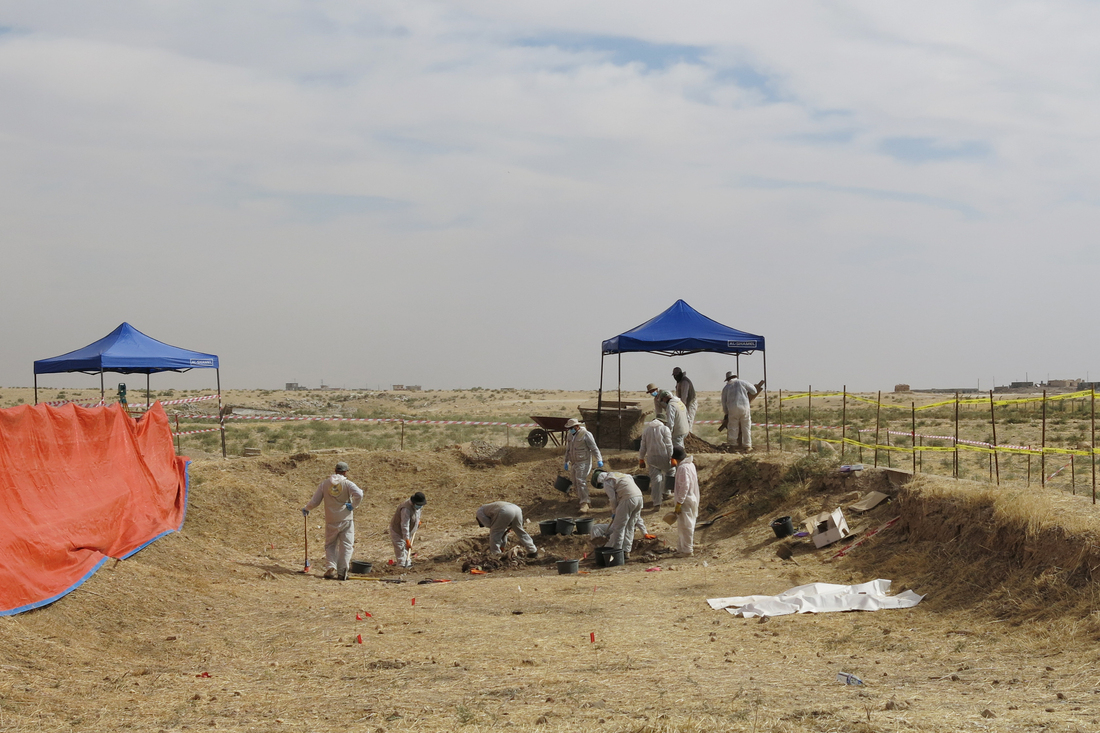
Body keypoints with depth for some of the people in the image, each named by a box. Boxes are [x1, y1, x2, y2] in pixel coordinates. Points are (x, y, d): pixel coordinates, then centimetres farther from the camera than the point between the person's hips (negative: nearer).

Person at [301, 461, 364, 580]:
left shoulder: (324, 484, 2)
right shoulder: (347, 483, -5)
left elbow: (315, 502, 3)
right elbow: (358, 495, -23)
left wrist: (306, 509, 21)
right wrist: (353, 506, -7)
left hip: (331, 521, 2)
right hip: (346, 520, -2)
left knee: (330, 545, 15)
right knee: (346, 545, 5)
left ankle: (330, 568, -3)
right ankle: (341, 571, -2)